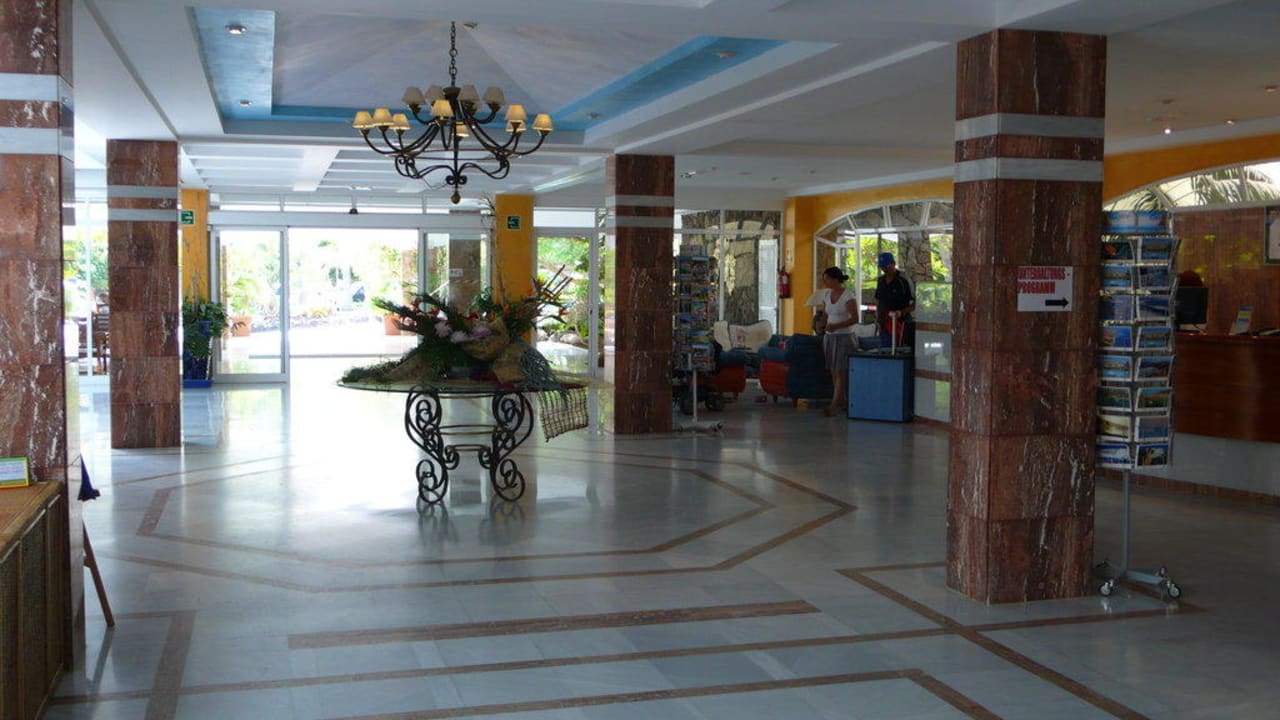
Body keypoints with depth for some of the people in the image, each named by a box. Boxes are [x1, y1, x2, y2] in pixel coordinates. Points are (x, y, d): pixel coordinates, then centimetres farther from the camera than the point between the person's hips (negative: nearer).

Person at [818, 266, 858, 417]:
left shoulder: (848, 296, -11)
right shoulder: (826, 294, 9)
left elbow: (854, 318, -16)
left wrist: (836, 326, -25)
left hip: (844, 337, -7)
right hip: (829, 336, 7)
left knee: (840, 372, -9)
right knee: (833, 371, 6)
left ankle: (834, 405, -13)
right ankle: (841, 402, 14)